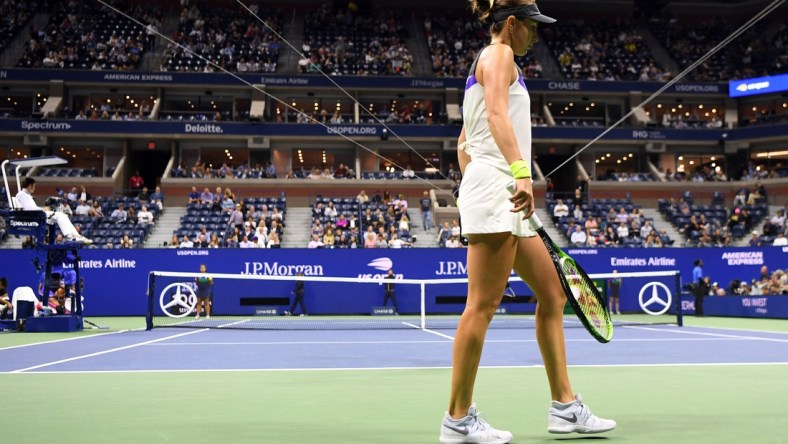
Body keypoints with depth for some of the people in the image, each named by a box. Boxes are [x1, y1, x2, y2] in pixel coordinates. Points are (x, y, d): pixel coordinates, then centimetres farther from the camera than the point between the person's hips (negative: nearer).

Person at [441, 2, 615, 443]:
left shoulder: (488, 61, 27)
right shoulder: (499, 54, -1)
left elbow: (464, 143, 26)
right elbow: (497, 114, -20)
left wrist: (473, 190, 25)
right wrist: (521, 171, -32)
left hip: (500, 196, 10)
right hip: (494, 185, -10)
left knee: (552, 293, 9)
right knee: (484, 305, -9)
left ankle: (564, 406, 13)